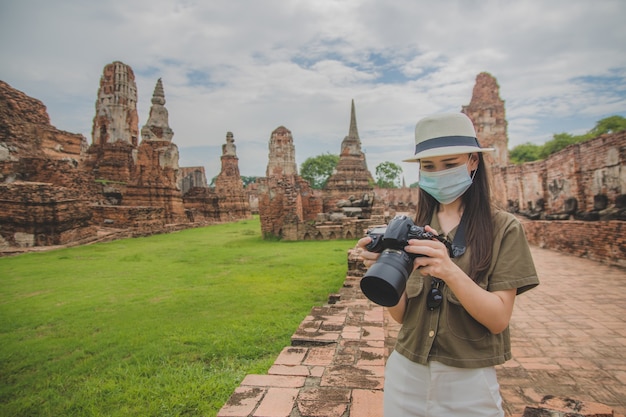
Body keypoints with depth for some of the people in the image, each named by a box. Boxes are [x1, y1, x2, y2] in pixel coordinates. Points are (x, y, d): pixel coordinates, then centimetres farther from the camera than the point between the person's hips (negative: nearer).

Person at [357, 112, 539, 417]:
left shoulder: (503, 228, -8)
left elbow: (499, 319, -14)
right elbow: (401, 314, -2)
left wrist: (450, 270, -30)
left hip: (468, 382, -2)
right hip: (405, 373, 3)